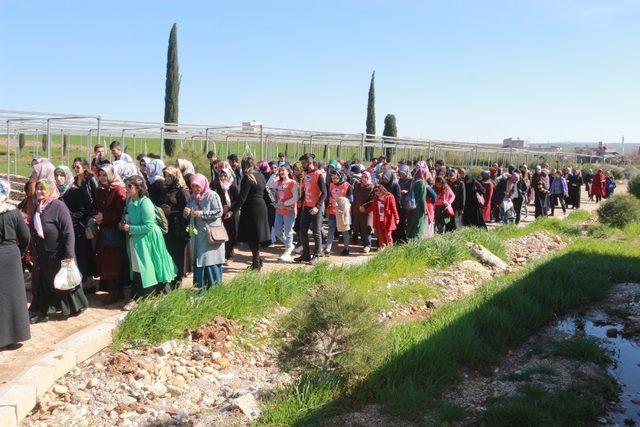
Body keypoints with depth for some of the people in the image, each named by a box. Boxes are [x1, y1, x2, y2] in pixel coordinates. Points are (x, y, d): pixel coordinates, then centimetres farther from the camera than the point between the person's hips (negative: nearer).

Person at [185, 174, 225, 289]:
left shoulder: (212, 195, -6)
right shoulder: (192, 198, 13)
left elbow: (219, 212, -12)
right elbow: (188, 216, 20)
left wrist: (202, 213, -18)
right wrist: (187, 213, -4)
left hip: (211, 235, -6)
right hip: (197, 235, 6)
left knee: (211, 261, -6)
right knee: (198, 261, 6)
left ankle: (215, 287, 4)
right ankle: (201, 288, 15)